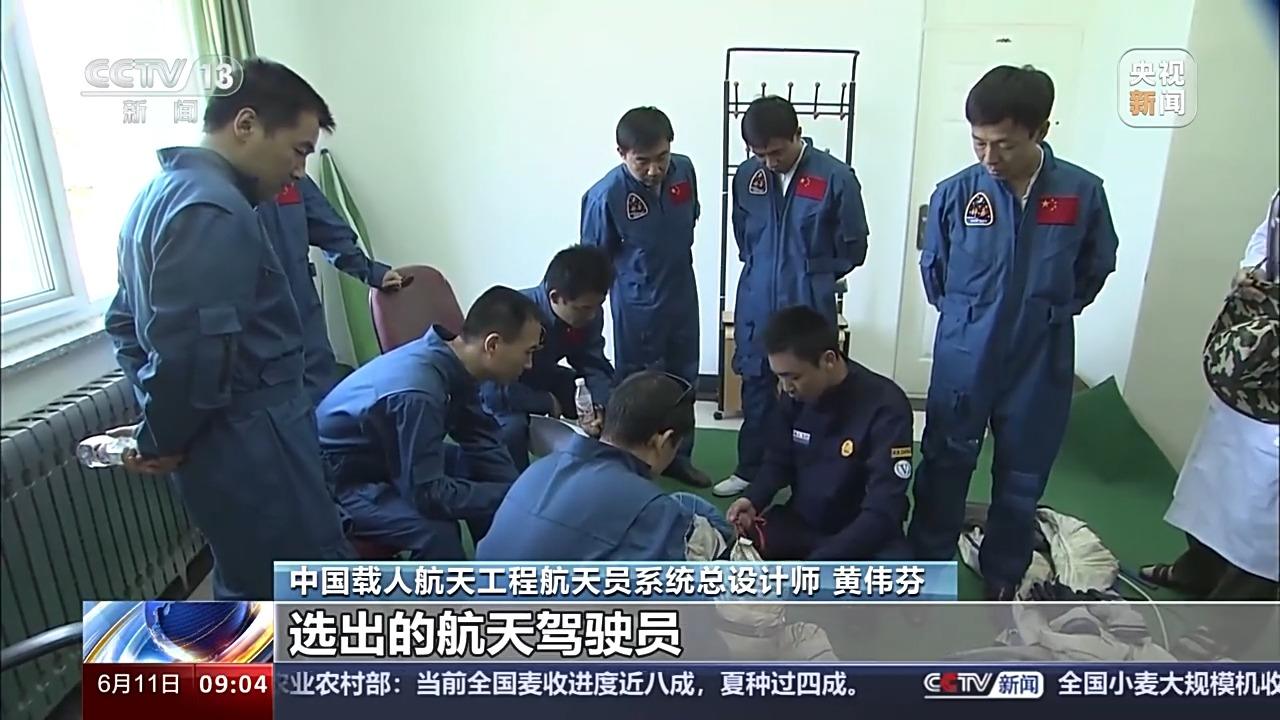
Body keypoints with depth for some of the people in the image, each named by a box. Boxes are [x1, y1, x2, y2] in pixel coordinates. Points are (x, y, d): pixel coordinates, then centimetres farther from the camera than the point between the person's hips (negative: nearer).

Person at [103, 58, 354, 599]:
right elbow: (192, 351, -28)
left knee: (249, 589, 23)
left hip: (222, 443, 10)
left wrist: (158, 427, 11)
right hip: (251, 444, -10)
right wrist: (162, 440, -9)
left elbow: (126, 321, 20)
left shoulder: (161, 193, 14)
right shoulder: (212, 209, -20)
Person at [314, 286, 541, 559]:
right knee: (436, 531, -29)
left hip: (381, 458, 9)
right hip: (338, 481, -8)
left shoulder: (454, 362, -10)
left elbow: (481, 438, -1)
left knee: (484, 471, -1)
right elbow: (428, 494, -32)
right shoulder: (417, 394, -36)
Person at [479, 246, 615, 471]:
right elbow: (494, 390, -37)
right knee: (513, 426, -36)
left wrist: (602, 407, -33)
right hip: (495, 389, -5)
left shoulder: (588, 314, -17)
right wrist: (548, 402, -26)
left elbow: (595, 367, -14)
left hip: (538, 379, 6)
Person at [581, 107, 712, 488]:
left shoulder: (684, 170, -11)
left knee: (683, 380, 18)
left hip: (683, 295, 6)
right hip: (638, 305, -5)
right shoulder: (605, 195, -25)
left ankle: (678, 456, 37)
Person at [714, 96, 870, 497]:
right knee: (755, 388, 14)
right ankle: (750, 469, 31)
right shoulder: (746, 176, 0)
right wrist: (762, 270, 10)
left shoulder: (836, 178, -11)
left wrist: (815, 277, 6)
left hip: (809, 307, -3)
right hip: (756, 304, 4)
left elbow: (853, 248, -1)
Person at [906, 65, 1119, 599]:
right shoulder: (955, 192, -10)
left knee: (1023, 478, 14)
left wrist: (1047, 313, 10)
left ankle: (1003, 582, 35)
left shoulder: (1083, 192, -8)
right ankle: (928, 571, 31)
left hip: (1041, 363, 1)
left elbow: (1096, 269, 9)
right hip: (963, 358, -1)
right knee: (944, 467, 11)